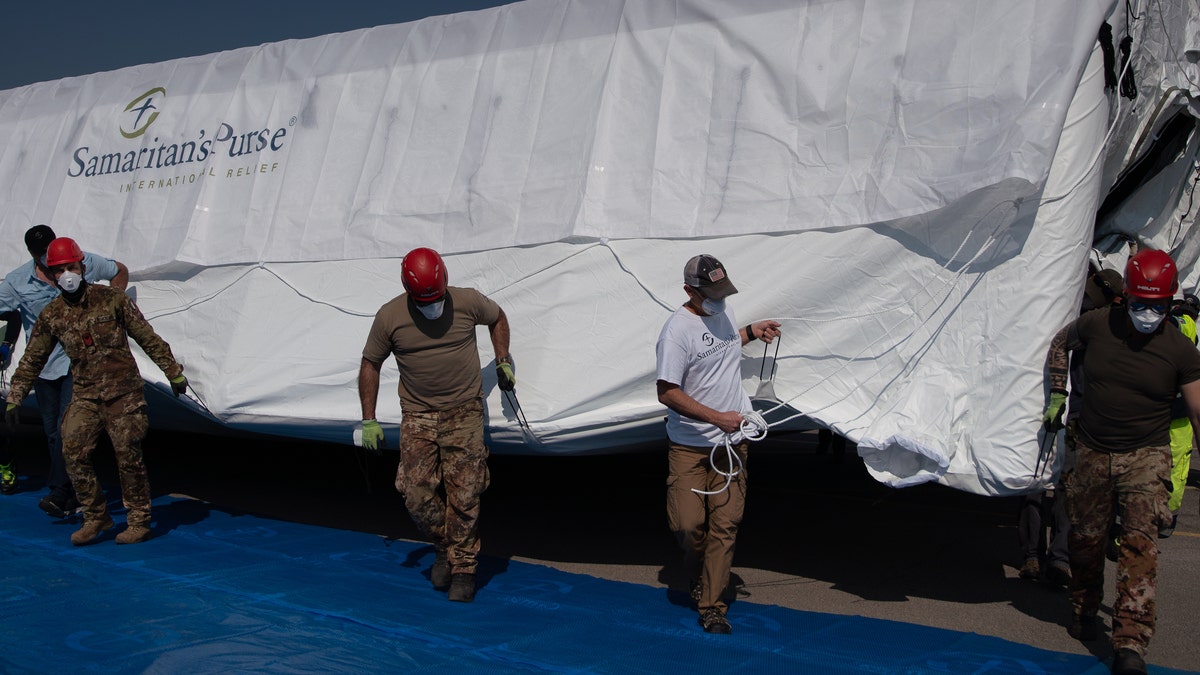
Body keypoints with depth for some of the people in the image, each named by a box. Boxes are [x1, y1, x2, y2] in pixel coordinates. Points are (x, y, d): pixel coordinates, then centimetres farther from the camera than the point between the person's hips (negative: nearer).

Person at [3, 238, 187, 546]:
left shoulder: (111, 298, -3)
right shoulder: (51, 316, 5)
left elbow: (148, 338, 1)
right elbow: (32, 360, 14)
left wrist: (173, 372, 2)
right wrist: (14, 400, 12)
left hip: (124, 392, -3)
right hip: (85, 395, 3)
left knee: (128, 456, -4)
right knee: (73, 453, -9)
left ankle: (139, 521, 8)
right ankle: (96, 517, 7)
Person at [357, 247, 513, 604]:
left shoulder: (469, 302, -6)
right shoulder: (389, 317, -6)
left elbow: (498, 318, 17)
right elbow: (370, 365, 6)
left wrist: (503, 362, 7)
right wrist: (369, 420, 4)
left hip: (464, 414, -1)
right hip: (417, 417, 1)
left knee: (464, 496, -3)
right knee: (416, 494, -6)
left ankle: (464, 566, 12)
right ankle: (444, 548, 20)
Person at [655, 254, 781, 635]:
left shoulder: (723, 311, 7)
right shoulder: (677, 330, -17)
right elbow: (667, 393, -18)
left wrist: (751, 332, 19)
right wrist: (717, 418, -21)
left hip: (732, 442, 5)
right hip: (689, 446, -5)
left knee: (725, 524, 0)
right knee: (688, 524, -5)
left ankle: (711, 606, 9)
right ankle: (696, 578, 27)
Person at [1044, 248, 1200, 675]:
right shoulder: (1095, 325, -6)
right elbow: (1060, 342, 16)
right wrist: (1058, 393, 9)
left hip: (1146, 456, -2)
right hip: (1091, 452, 2)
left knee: (1140, 541, -16)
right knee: (1086, 538, 13)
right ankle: (1084, 610, 38)